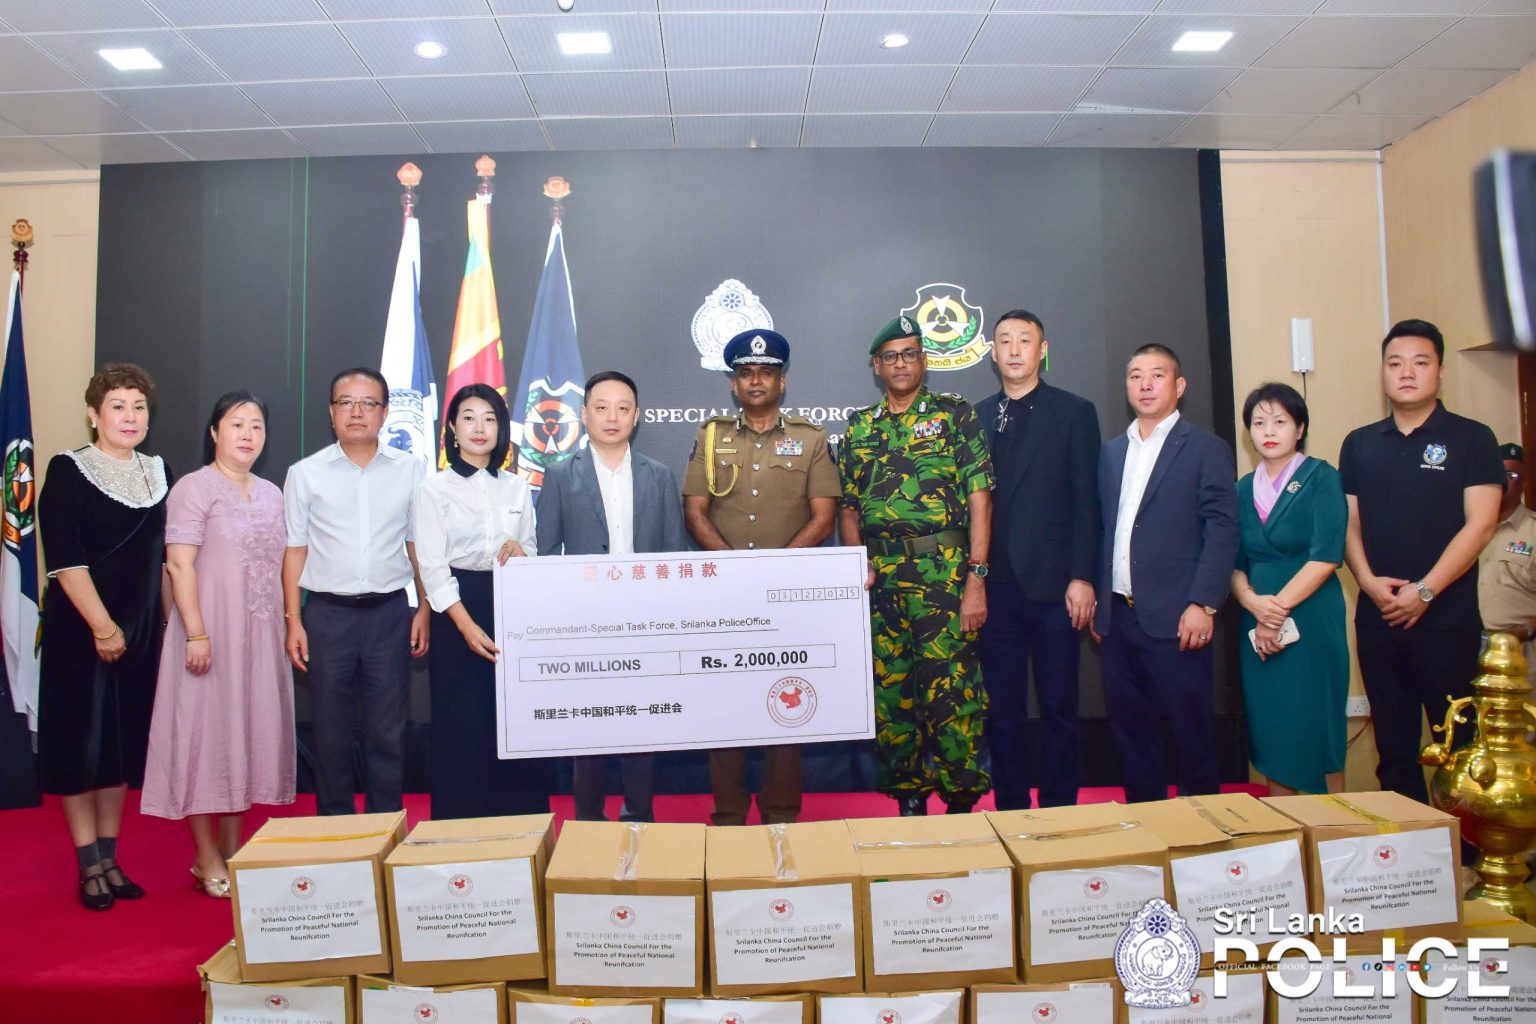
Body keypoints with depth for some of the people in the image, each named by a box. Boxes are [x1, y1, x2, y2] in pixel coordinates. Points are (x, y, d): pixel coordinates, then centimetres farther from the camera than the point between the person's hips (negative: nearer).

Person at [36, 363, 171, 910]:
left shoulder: (158, 473, 8)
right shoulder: (68, 470, -6)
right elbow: (64, 560, -13)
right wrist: (102, 625, -17)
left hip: (140, 629, 5)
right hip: (78, 628, -5)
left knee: (123, 740, 10)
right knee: (81, 740, 2)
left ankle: (110, 859, 21)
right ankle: (89, 866, 12)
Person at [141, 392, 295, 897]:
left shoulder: (271, 493, 14)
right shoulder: (194, 488, -6)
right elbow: (179, 564, -13)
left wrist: (289, 625, 9)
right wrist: (196, 633, -20)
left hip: (260, 635, 6)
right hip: (212, 632, -6)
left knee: (246, 732, 10)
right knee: (205, 732, 0)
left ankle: (232, 850, 22)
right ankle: (207, 859, 11)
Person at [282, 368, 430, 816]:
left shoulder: (410, 470, 3)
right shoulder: (305, 473, 3)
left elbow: (418, 544, 7)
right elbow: (294, 550, 4)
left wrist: (424, 610, 2)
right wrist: (293, 620, -1)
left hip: (389, 611, 0)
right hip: (327, 613, 0)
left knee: (388, 730, 6)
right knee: (331, 730, 9)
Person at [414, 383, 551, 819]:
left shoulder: (517, 487, 10)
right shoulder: (435, 489, -1)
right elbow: (432, 566, -8)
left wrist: (520, 551, -10)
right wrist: (467, 626, -18)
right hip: (457, 612, -3)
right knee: (461, 725, 0)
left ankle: (523, 820, 15)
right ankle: (461, 825, 14)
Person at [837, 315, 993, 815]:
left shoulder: (955, 414, 3)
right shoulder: (858, 428, 14)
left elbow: (980, 497, -3)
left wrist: (977, 577, -10)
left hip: (945, 574, -4)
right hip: (879, 581, 4)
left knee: (951, 693, -6)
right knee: (888, 696, 8)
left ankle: (962, 805, 9)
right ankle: (908, 801, 22)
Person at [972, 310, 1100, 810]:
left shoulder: (1074, 412, 4)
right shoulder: (975, 417, 11)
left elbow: (1085, 501, -1)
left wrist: (1082, 578, -8)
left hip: (1052, 583, -2)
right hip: (996, 586, 2)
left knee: (1059, 707, 5)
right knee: (1002, 708, 8)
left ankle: (1058, 811, 17)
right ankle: (1010, 810, 20)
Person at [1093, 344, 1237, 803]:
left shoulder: (1207, 449, -1)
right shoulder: (1112, 451, 15)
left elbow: (1222, 531, -7)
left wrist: (1202, 604, -15)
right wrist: (1099, 601, 10)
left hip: (1175, 618, -5)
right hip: (1119, 616, 5)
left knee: (1191, 734, 3)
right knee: (1129, 730, 12)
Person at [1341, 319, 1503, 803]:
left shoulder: (1471, 439, 0)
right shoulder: (1359, 444, 11)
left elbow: (1480, 525, -7)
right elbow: (1350, 524, 9)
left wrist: (1424, 591, -14)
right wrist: (1369, 582, -7)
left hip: (1447, 618, -3)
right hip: (1377, 618, 4)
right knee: (1393, 744, 10)